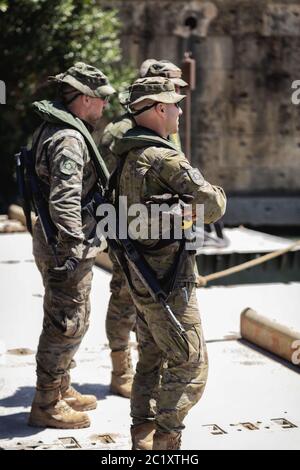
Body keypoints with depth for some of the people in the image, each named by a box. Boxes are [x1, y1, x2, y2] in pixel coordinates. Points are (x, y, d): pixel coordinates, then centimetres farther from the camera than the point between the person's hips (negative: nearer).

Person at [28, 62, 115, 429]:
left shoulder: (54, 129, 13)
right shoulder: (68, 139, -21)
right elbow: (64, 200, -29)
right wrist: (73, 251, -29)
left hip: (57, 243, 11)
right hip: (65, 247, -11)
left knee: (69, 323, 21)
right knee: (66, 325, -1)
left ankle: (62, 389, 34)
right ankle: (46, 405, 10)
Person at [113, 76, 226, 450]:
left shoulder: (129, 156, 9)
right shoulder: (164, 157, -19)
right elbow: (213, 206, -20)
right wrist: (215, 194, 3)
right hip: (167, 278, -9)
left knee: (152, 359, 18)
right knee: (189, 363, -1)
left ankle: (142, 440, 25)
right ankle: (165, 444, 2)